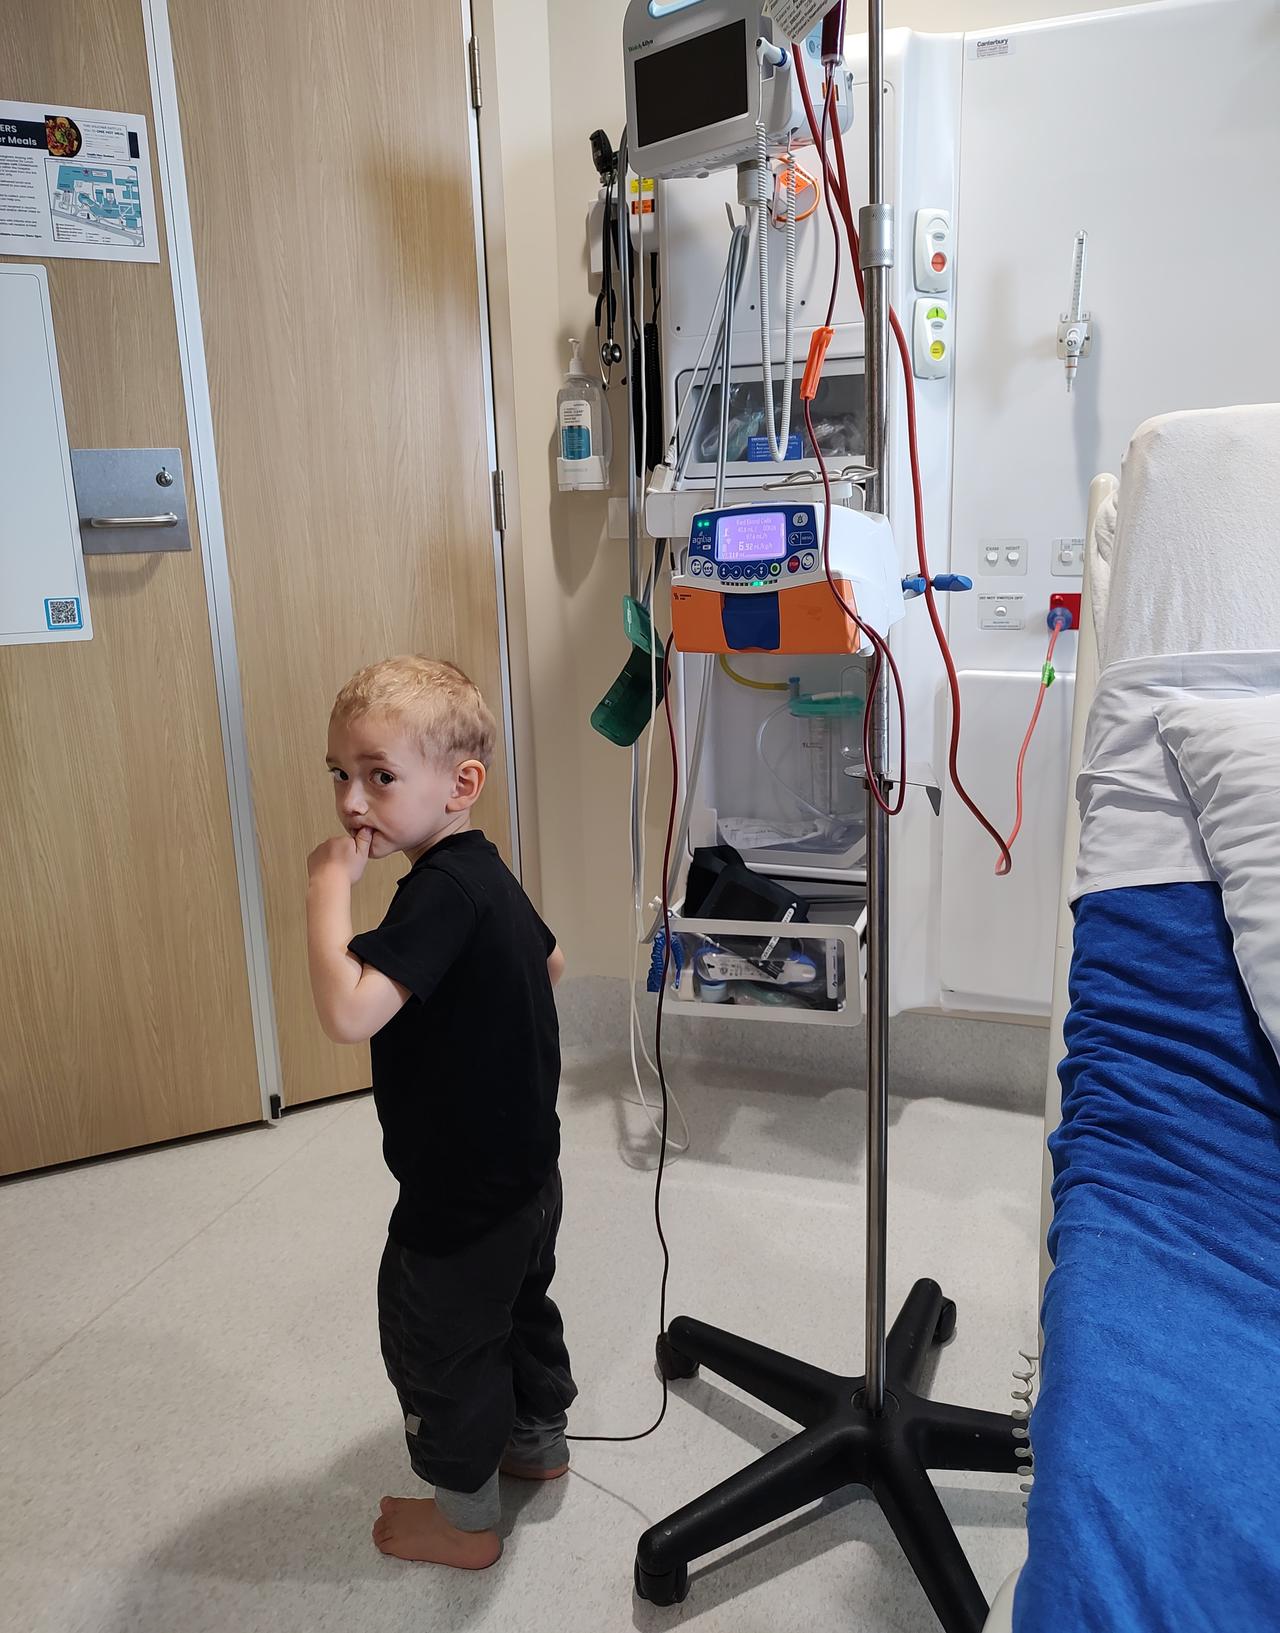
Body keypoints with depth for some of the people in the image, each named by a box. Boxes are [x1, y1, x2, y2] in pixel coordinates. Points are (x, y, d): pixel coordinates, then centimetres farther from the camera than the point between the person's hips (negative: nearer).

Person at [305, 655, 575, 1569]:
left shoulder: (443, 892, -30)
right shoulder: (489, 875, 0)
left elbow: (348, 1012, -42)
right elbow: (550, 960, 18)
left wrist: (330, 884, -34)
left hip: (462, 1195, -9)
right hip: (526, 1169, 9)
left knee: (438, 1349, 13)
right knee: (521, 1309, 28)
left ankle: (464, 1518, 33)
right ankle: (540, 1440, 50)